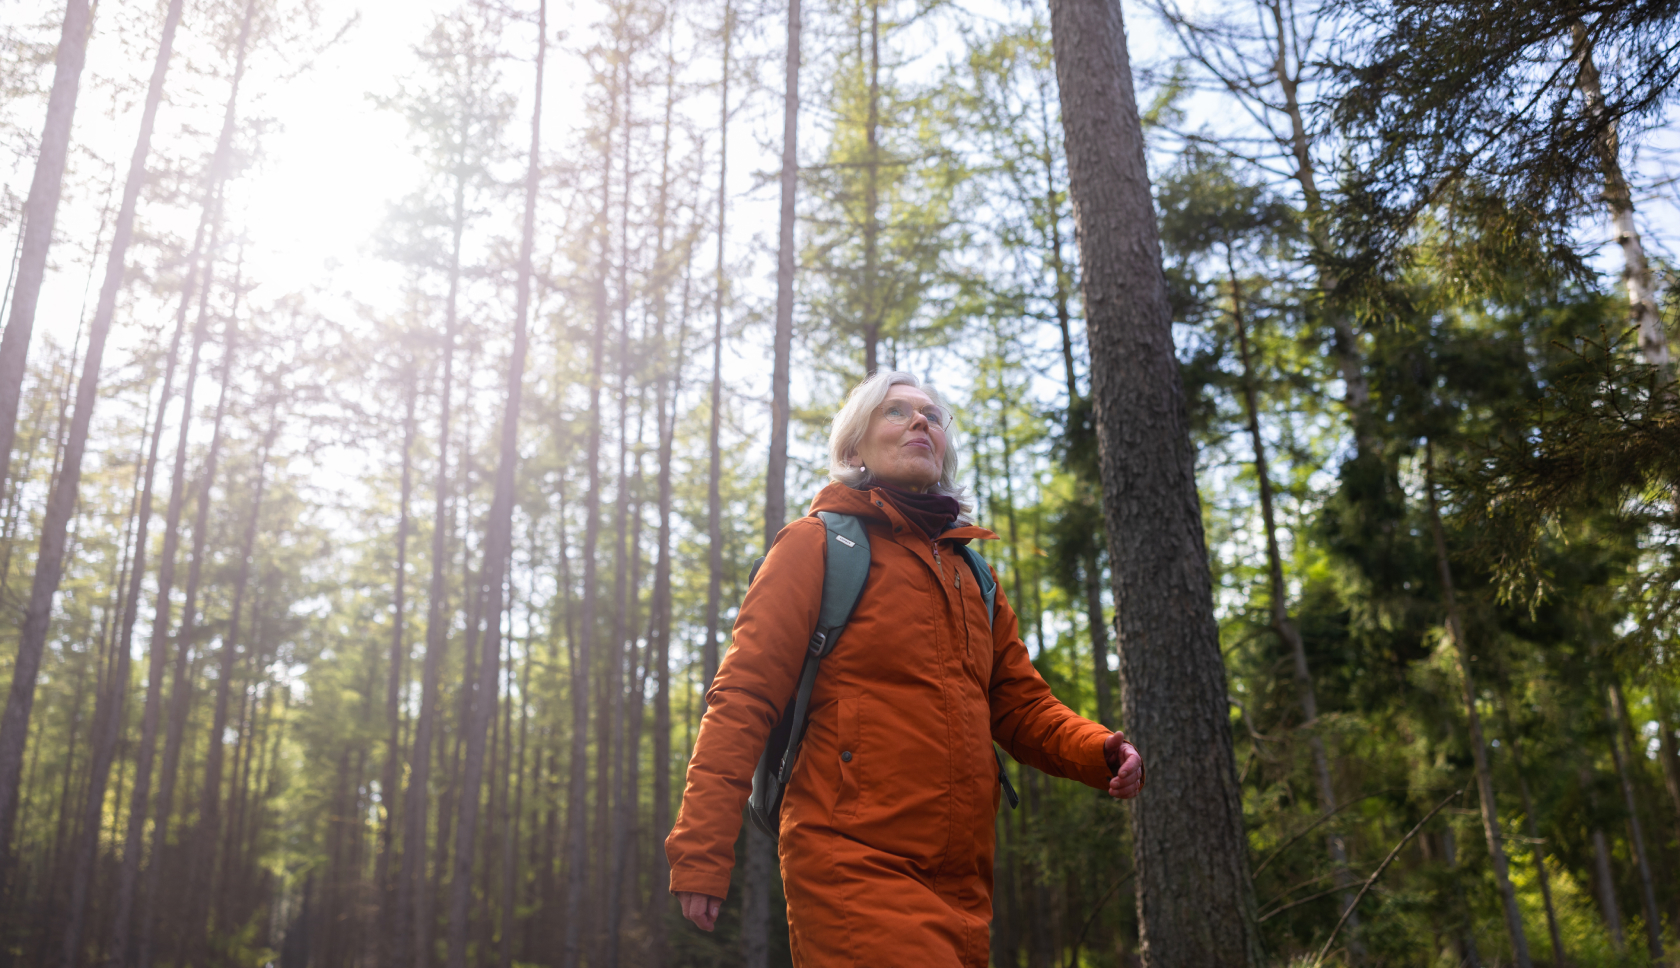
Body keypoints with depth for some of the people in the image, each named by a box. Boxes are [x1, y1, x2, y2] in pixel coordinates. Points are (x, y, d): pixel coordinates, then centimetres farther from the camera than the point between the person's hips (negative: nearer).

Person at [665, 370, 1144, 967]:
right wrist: (701, 854, -13)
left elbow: (1020, 706, 20)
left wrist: (1099, 752, -2)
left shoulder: (970, 573, 21)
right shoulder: (818, 544, 2)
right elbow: (743, 699, -5)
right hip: (851, 870, -6)